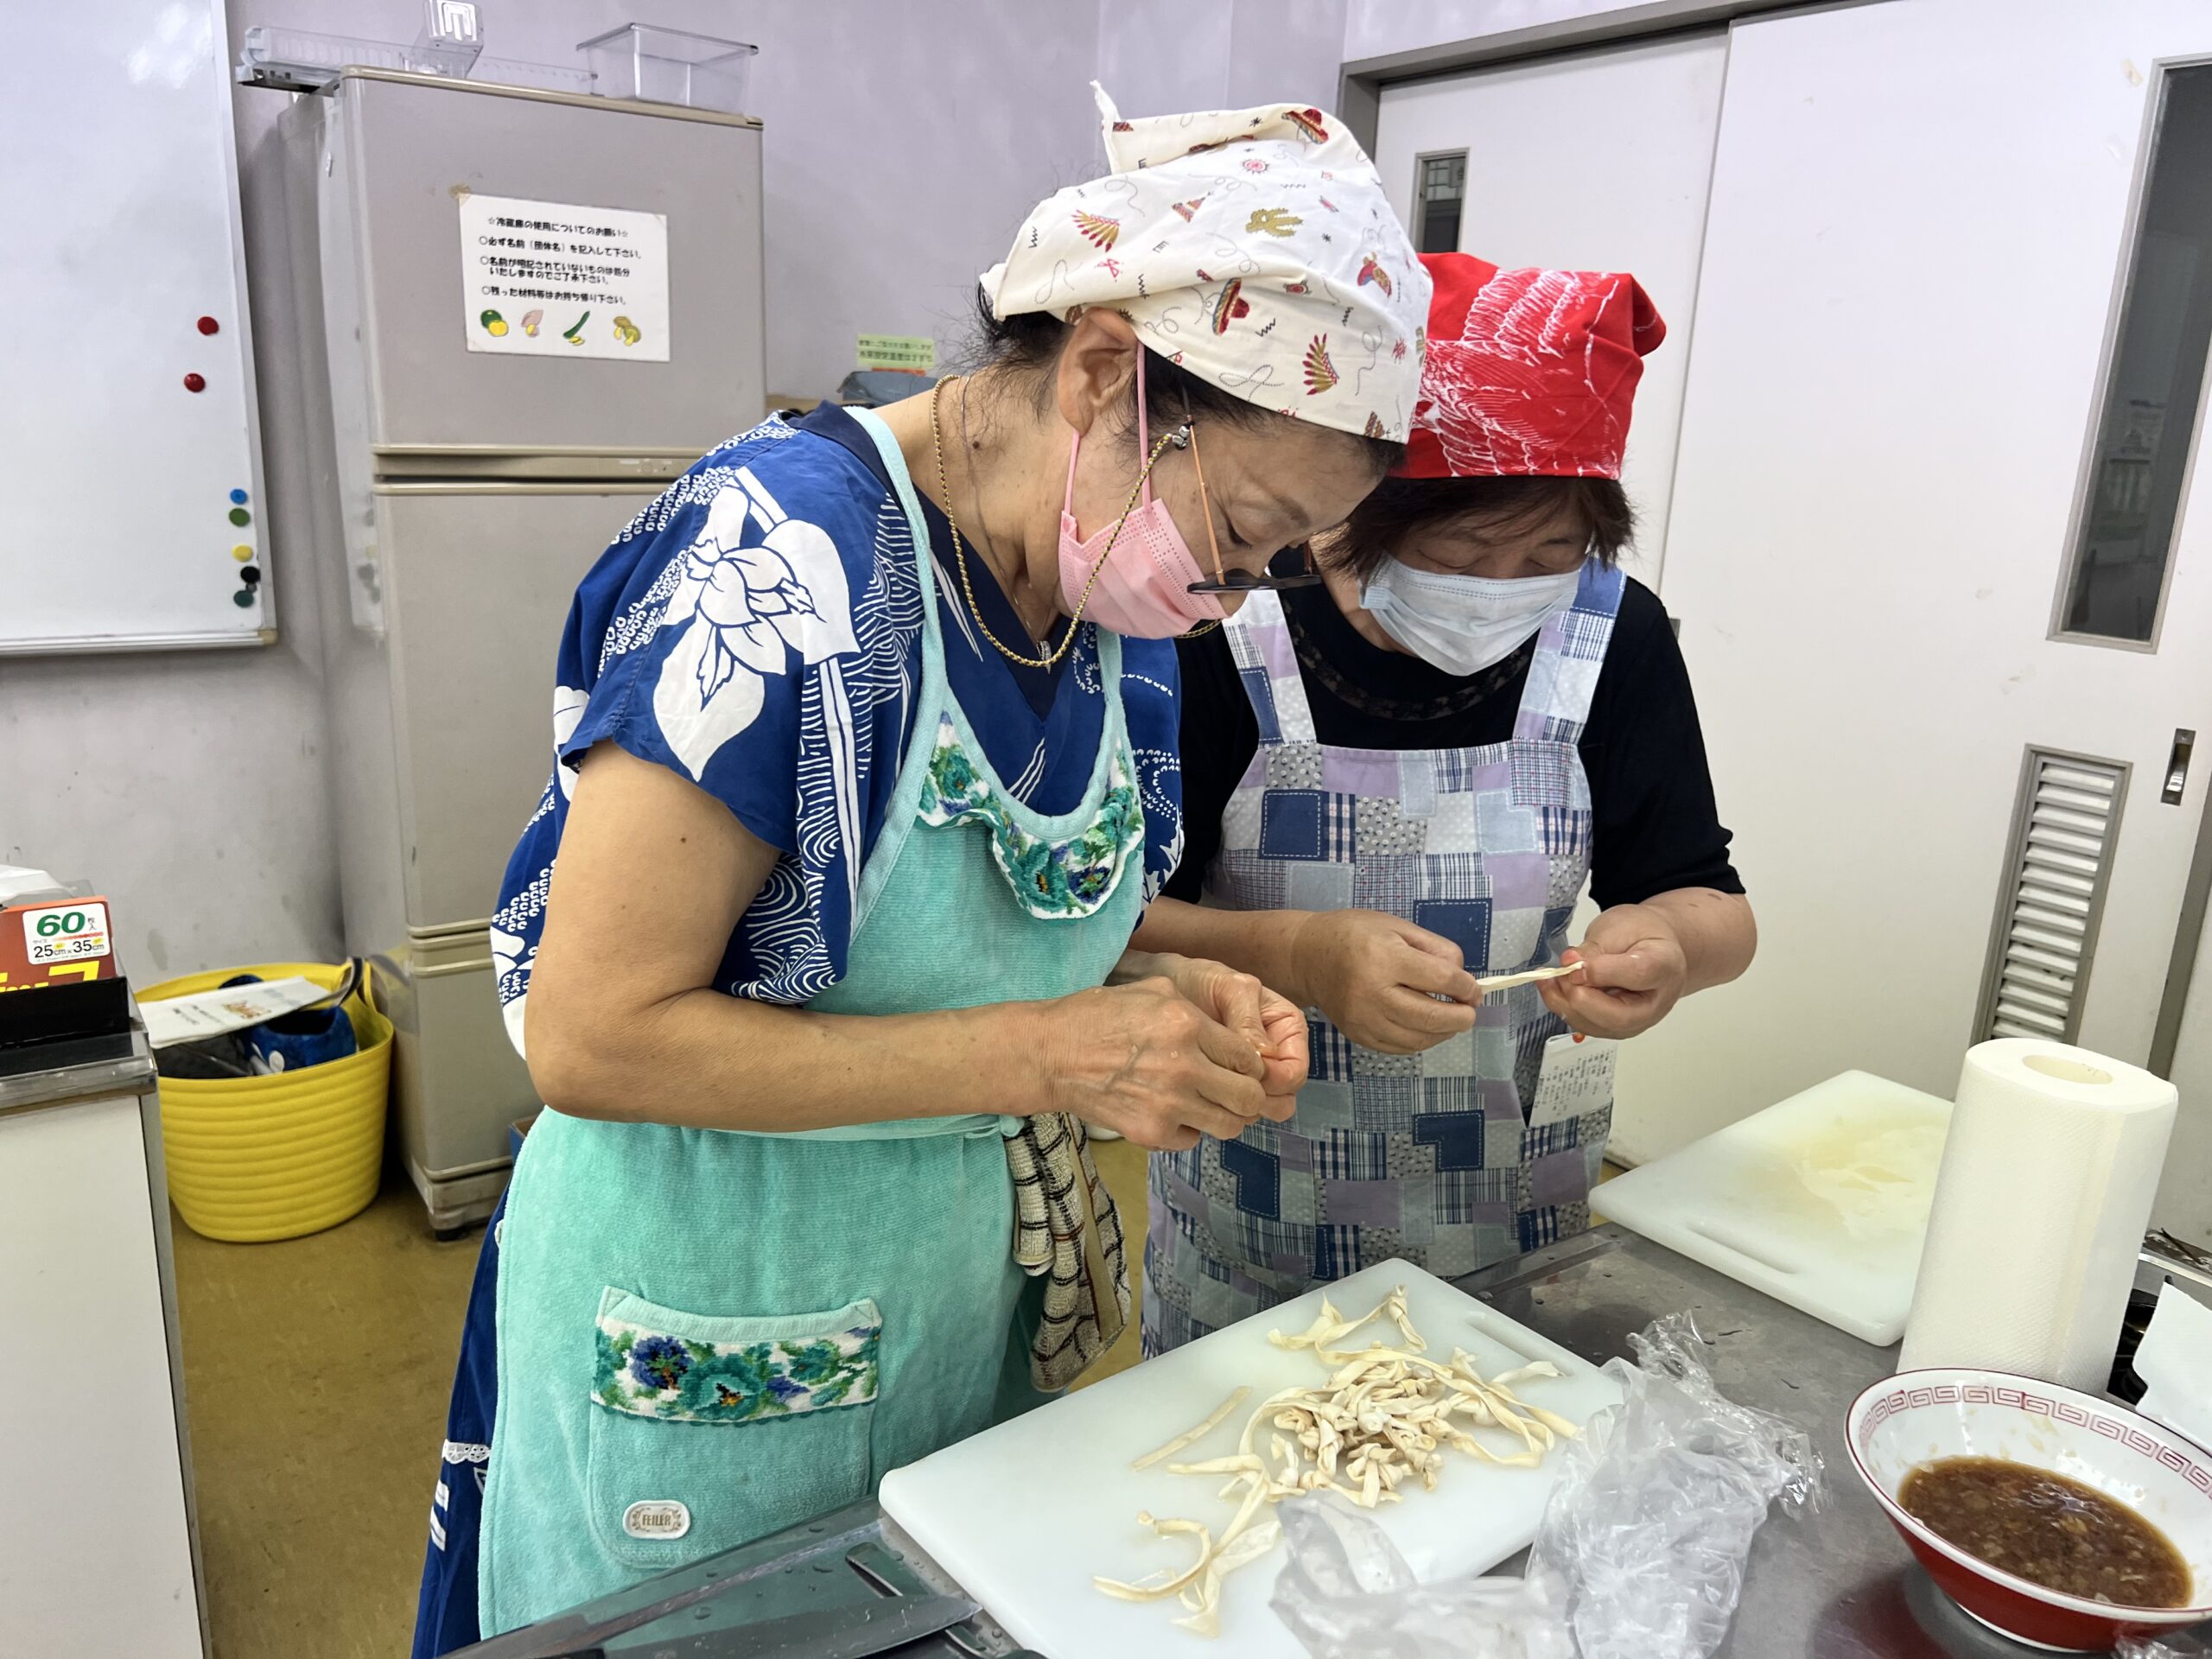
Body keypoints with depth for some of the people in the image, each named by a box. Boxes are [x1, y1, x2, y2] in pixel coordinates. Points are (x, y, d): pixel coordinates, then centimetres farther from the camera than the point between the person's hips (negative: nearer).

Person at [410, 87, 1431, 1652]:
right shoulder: (784, 555, -26)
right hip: (710, 1328, -6)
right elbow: (592, 1034, -25)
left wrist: (1160, 990, -10)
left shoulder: (1109, 588, -3)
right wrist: (1053, 1052, -26)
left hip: (966, 1287, 7)